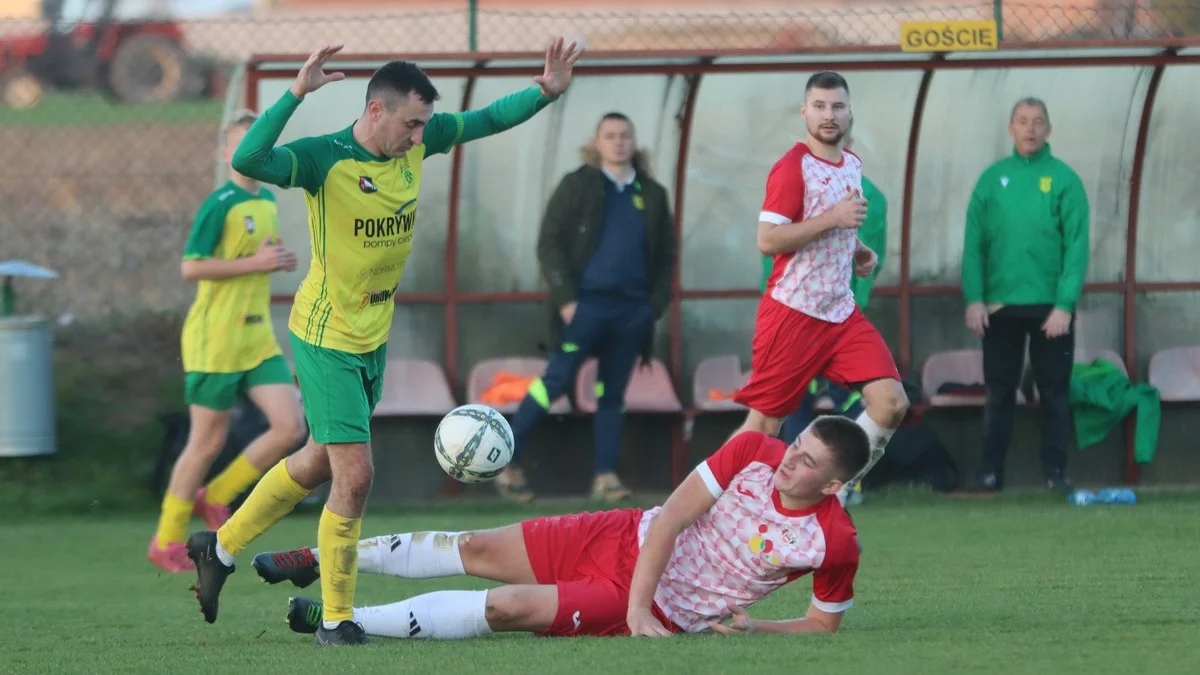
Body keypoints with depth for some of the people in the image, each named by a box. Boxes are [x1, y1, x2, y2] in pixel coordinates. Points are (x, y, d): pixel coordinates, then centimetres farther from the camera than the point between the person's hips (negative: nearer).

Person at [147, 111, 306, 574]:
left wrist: (279, 260, 6)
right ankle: (166, 542, 12)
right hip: (215, 339, -7)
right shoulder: (220, 205, -13)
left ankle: (215, 497, 14)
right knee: (208, 440, -2)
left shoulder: (267, 202, 12)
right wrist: (255, 263, -21)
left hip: (258, 337, 7)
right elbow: (190, 267, -19)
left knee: (290, 427, -4)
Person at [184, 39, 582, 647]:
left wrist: (546, 92, -5)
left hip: (374, 338, 8)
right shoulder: (324, 160, -23)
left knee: (319, 463, 20)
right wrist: (296, 94, -45)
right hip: (326, 339, -8)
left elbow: (487, 119, 9)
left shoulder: (418, 143, -3)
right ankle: (335, 619, 4)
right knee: (354, 476, -10)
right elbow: (248, 161, -39)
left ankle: (220, 547, 39)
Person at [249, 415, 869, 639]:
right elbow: (672, 515, -13)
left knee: (505, 608, -19)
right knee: (478, 550, 1)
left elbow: (824, 623, -4)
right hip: (630, 545, 3)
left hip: (663, 612, -3)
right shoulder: (754, 452, -12)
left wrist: (753, 626, -20)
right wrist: (638, 606, -22)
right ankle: (320, 560, 19)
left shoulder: (834, 541, -19)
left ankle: (337, 621, -10)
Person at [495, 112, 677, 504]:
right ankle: (508, 464, -2)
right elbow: (549, 244, -3)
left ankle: (606, 477, 10)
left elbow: (666, 255, 16)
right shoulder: (578, 186, 1)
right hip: (586, 304, -4)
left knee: (612, 394, 7)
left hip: (632, 310, 4)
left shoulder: (651, 195, 11)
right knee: (557, 381, -8)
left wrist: (657, 303, 4)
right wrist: (565, 299, -10)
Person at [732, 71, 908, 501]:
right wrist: (832, 219, -23)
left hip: (842, 313, 7)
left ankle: (836, 491, 8)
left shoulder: (852, 165, 12)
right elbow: (767, 240, -21)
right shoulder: (793, 167, -12)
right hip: (792, 314, -7)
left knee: (891, 403, -6)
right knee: (764, 423, -4)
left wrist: (859, 252, 9)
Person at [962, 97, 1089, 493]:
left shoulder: (1064, 180, -2)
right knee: (999, 391, 6)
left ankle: (1055, 471, 8)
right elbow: (973, 244, 3)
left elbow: (1076, 247, -6)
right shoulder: (992, 179, 4)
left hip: (1050, 307, -2)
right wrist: (973, 299, -6)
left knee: (1054, 392, 3)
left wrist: (1065, 304, -14)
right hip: (999, 306, 2)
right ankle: (991, 471, 9)